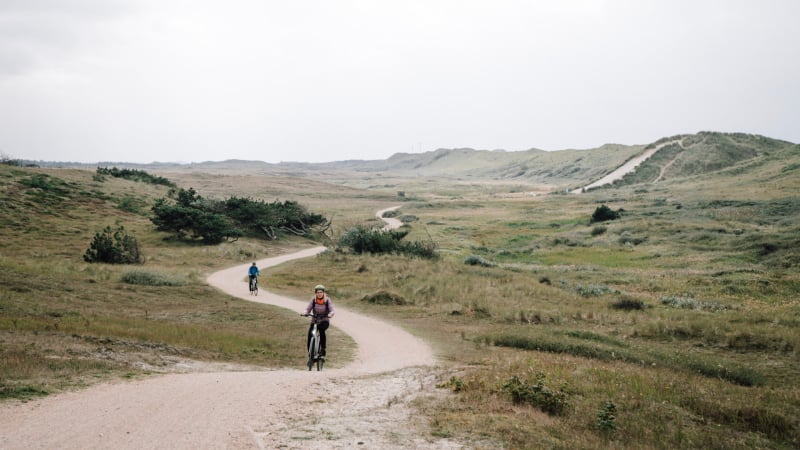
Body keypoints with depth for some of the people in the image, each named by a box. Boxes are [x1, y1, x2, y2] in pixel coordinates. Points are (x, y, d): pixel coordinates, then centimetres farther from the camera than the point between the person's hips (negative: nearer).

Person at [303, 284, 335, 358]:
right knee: (310, 336, -14)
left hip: (324, 321, -2)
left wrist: (330, 314, -37)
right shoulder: (313, 299, -2)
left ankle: (323, 349, -23)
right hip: (314, 320, 2)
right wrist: (305, 313, -30)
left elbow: (331, 310, -15)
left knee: (321, 329, -34)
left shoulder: (327, 300, -6)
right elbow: (308, 308, -7)